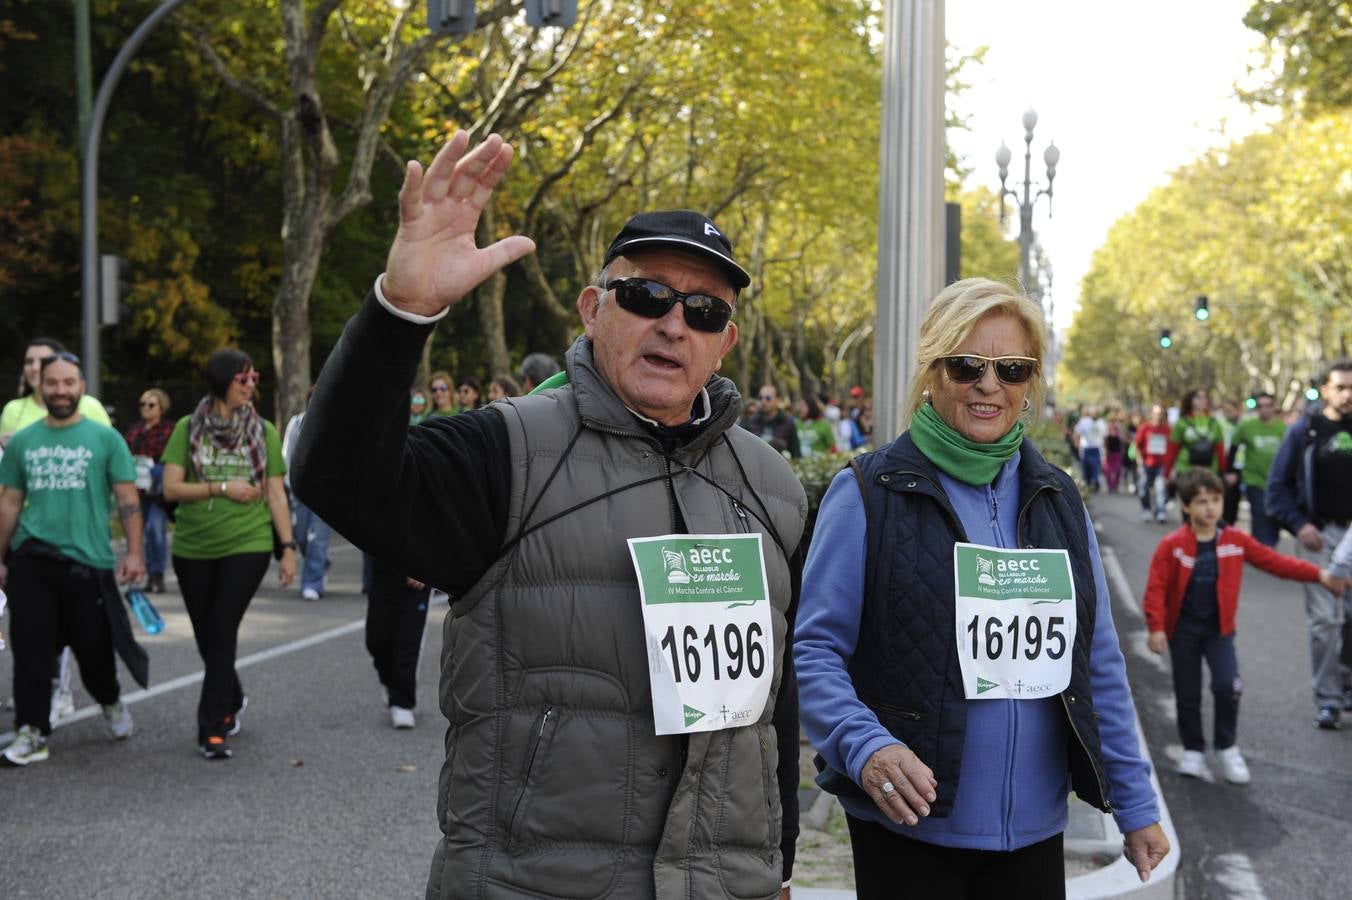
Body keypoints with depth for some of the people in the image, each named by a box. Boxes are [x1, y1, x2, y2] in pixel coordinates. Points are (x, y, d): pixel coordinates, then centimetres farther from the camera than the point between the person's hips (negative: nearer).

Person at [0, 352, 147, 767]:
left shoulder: (104, 438, 1)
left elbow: (128, 499, 0)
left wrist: (134, 552, -9)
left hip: (88, 561, -2)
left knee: (94, 647, 6)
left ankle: (110, 702, 35)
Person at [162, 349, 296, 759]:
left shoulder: (263, 431, 4)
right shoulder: (188, 428, 0)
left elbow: (276, 494, 4)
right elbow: (171, 489, -5)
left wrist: (288, 547, 0)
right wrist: (222, 487, -15)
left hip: (248, 545, -1)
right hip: (193, 548, 1)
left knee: (223, 632, -10)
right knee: (206, 635, 12)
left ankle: (213, 728, -5)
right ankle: (232, 700, 38)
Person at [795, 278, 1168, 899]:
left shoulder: (1057, 498, 8)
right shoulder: (869, 493, -7)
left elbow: (1097, 663, 10)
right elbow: (814, 649, -10)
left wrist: (1135, 805, 8)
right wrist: (864, 747, -26)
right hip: (908, 830, -4)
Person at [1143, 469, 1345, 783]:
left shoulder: (1236, 540, -3)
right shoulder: (1172, 546, -13)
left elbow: (1274, 561, 1)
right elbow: (1156, 588, -12)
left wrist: (1318, 574, -3)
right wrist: (1156, 627, -18)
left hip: (1219, 628, 1)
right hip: (1183, 629, -1)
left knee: (1228, 686, -14)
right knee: (1187, 694, 6)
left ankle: (1226, 746, 8)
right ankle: (1193, 750, 26)